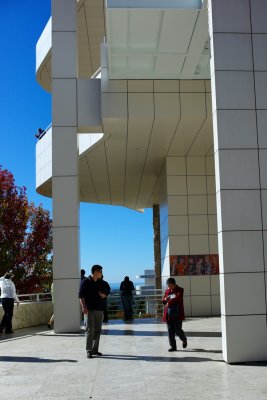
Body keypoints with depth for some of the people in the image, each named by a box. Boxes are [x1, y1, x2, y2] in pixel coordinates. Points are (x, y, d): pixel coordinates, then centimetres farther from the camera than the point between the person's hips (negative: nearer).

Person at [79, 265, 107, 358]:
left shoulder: (100, 282, 14)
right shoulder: (86, 282, -4)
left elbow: (104, 295, 22)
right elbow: (81, 296, -8)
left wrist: (102, 294, -2)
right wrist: (83, 307, -19)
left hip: (99, 309, 6)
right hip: (90, 309, -6)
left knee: (97, 330, 8)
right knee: (90, 330, -8)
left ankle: (95, 349, 16)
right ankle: (89, 351, -5)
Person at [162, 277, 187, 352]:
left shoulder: (180, 290, -3)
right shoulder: (167, 291, 12)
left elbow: (177, 298, -19)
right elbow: (163, 301, 17)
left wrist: (169, 302, -16)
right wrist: (165, 299, -6)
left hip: (177, 314, -5)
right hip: (169, 314, 5)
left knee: (177, 330, -3)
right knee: (170, 331, 3)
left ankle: (184, 340, 27)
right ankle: (173, 346, 11)